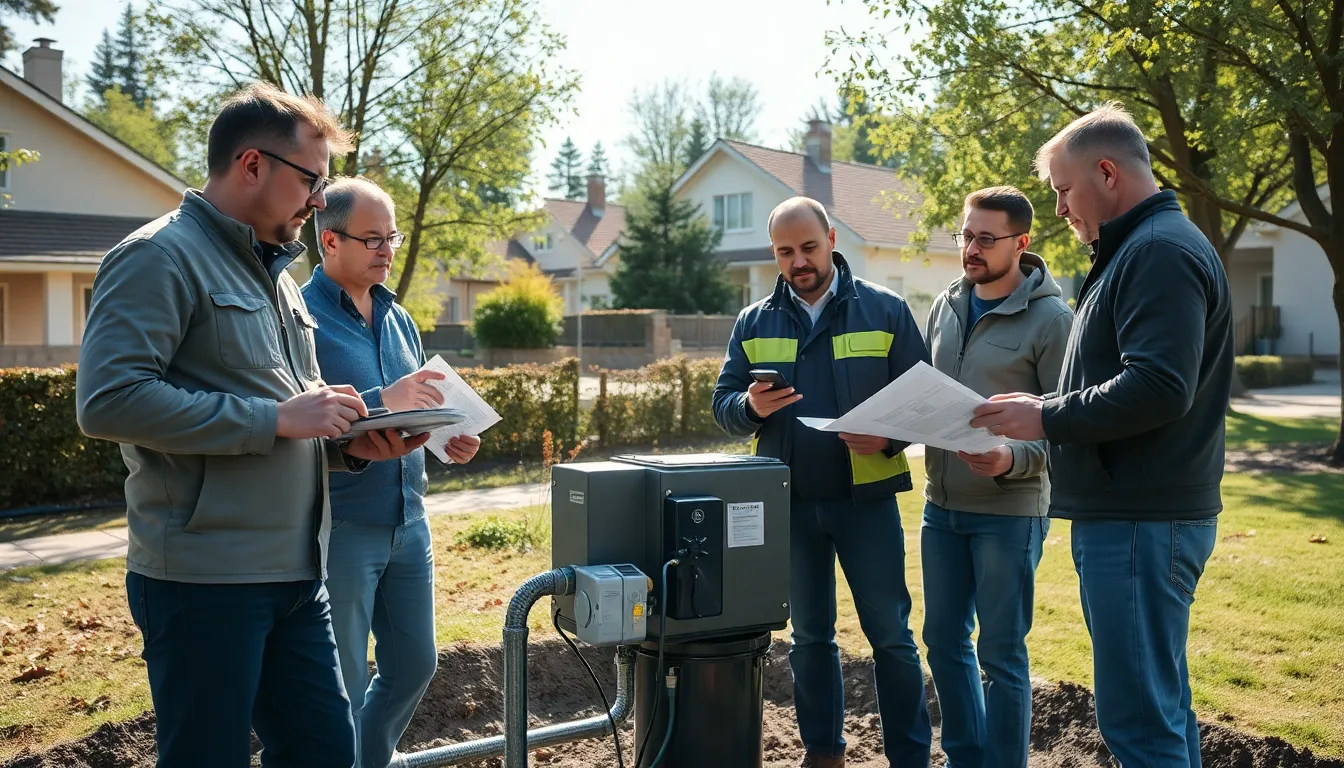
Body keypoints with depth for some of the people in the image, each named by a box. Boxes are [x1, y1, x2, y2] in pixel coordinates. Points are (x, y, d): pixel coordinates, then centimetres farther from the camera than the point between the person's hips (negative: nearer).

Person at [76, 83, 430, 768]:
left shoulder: (275, 273, 19)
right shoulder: (160, 257, -9)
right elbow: (107, 400, -22)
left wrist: (350, 444, 4)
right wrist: (276, 419, -20)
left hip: (294, 573, 8)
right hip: (203, 578, -8)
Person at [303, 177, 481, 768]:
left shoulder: (397, 318, 13)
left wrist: (450, 437, 1)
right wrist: (382, 402, -27)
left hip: (408, 522, 7)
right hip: (342, 527, -7)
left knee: (414, 664, 17)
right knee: (343, 687, 4)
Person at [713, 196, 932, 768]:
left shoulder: (885, 311, 0)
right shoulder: (754, 323, 7)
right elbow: (723, 405, 6)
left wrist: (888, 436, -21)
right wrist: (751, 407, -17)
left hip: (866, 497, -2)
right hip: (788, 504, 3)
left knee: (890, 633, 3)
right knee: (809, 635, 14)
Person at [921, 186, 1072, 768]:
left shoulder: (1050, 319, -10)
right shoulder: (945, 307, 8)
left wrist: (1014, 459, -28)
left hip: (1009, 511, -6)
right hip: (941, 505, 6)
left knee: (1001, 654, 5)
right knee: (944, 641, 15)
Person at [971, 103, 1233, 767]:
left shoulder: (1160, 252, -14)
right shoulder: (1137, 251, 19)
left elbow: (1158, 387, -25)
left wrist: (1047, 417, -15)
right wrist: (1049, 412, 12)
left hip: (1142, 523, -11)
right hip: (1128, 513, 11)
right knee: (1159, 701, 18)